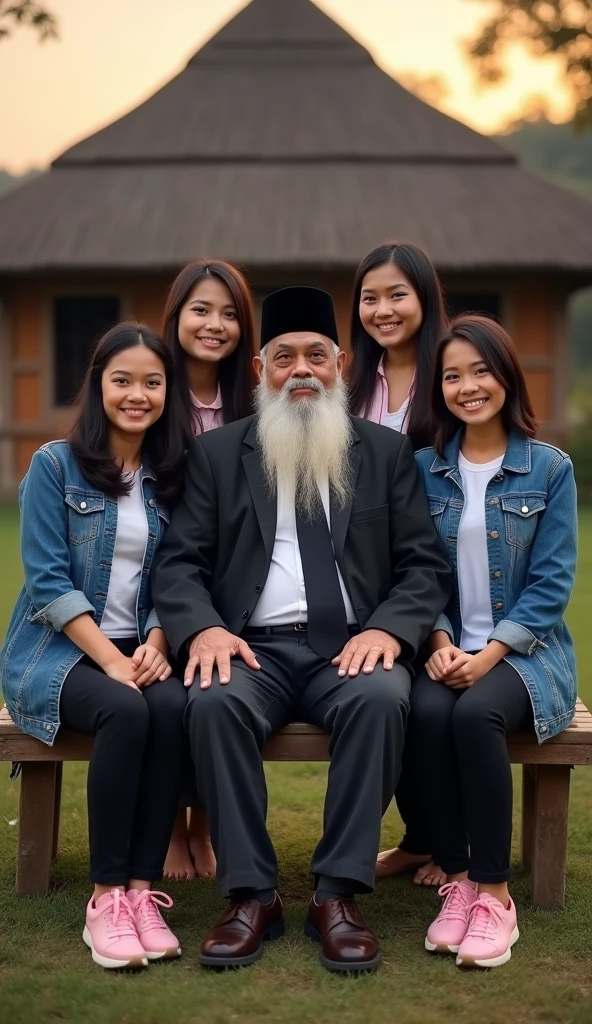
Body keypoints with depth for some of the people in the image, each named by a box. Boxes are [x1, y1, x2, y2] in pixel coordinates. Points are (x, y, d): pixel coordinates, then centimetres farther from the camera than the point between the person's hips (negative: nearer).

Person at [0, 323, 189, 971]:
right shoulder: (55, 466, -2)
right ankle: (106, 896, -26)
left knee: (173, 708, -31)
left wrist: (155, 644, -12)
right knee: (126, 710, -34)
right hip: (58, 651, -3)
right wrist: (111, 660, -19)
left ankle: (142, 889, -27)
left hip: (141, 651, 3)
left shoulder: (172, 477, 10)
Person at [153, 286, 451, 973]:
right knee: (214, 701, -33)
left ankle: (338, 895, -25)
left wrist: (388, 629, -13)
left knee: (382, 697, -34)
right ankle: (251, 895, -22)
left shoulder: (387, 452, 13)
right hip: (254, 647, 0)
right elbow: (179, 563, 5)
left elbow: (425, 566, 8)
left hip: (353, 647, 0)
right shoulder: (215, 453, 13)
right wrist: (202, 628, -16)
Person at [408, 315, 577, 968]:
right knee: (426, 712, -31)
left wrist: (489, 655, -15)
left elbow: (551, 584, -5)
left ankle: (494, 892, -22)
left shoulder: (550, 468, -1)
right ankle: (456, 878, -19)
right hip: (450, 649, 2)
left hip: (525, 650, -2)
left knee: (474, 713, -33)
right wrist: (440, 641, -11)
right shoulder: (424, 469, 7)